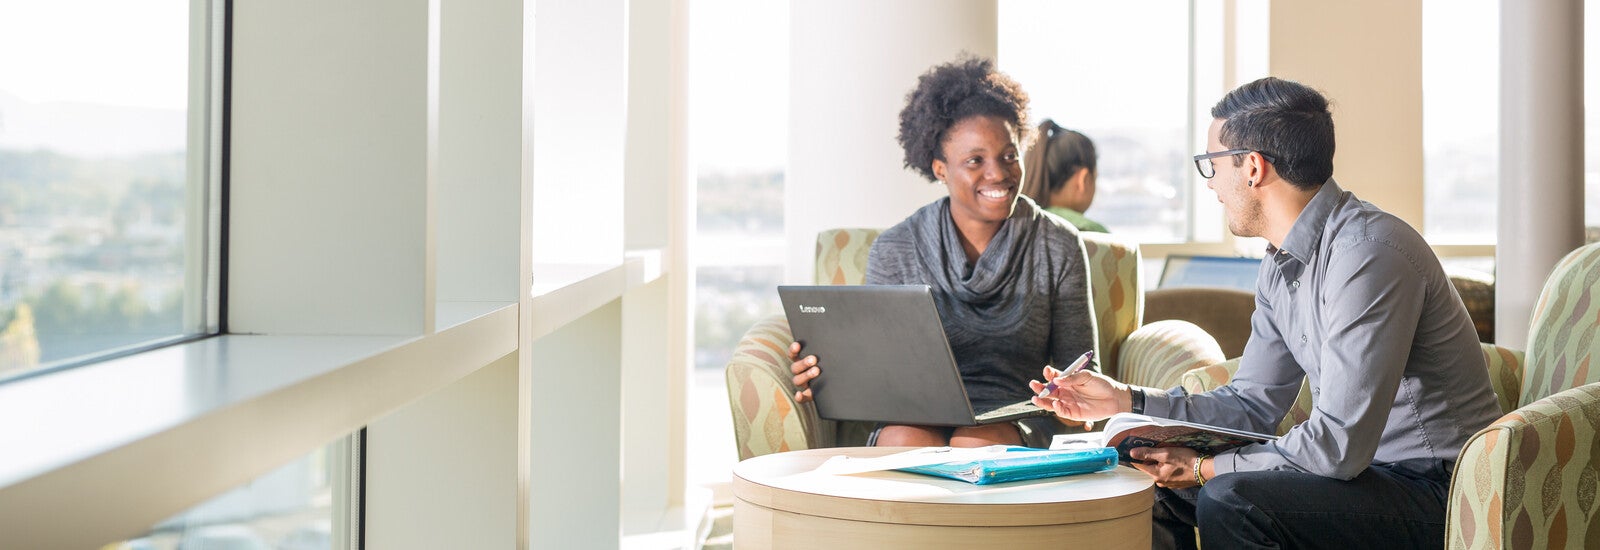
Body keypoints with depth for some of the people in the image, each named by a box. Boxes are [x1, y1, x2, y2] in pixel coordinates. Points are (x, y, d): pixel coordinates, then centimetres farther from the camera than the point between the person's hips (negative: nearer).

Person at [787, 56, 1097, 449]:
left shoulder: (1058, 246, 5)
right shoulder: (894, 251, 3)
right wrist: (834, 374, -20)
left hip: (1018, 424, 0)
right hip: (917, 419, 1)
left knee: (976, 444, -35)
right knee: (908, 441, -34)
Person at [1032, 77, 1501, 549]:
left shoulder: (1369, 255, -24)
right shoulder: (1281, 265, 7)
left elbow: (1340, 445, -26)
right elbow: (1252, 404, 14)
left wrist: (1205, 468, -16)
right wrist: (1126, 401, 5)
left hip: (1435, 489, -9)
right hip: (1365, 463, 9)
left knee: (1229, 500, -27)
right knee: (1163, 487, 9)